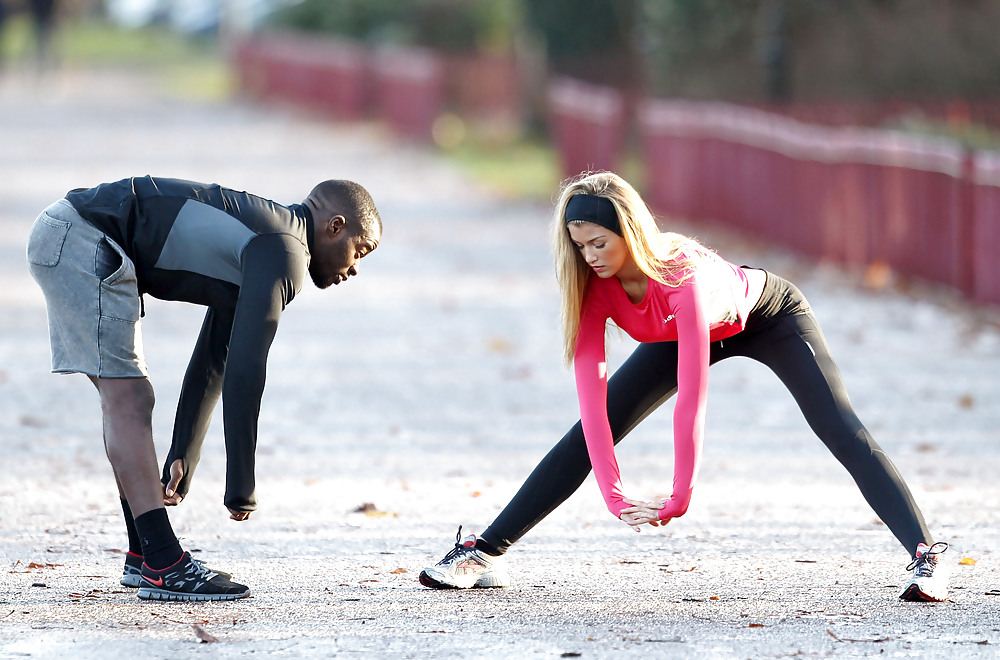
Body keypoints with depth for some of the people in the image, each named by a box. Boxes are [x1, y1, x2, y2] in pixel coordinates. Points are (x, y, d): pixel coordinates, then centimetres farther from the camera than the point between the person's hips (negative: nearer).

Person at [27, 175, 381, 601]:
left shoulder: (258, 242, 19)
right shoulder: (283, 252, -12)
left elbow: (212, 363, 26)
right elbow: (244, 371, -19)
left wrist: (181, 462, 27)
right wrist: (241, 486, -16)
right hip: (85, 242, -11)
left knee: (125, 401, 15)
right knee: (127, 401, -11)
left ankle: (144, 556, 22)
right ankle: (162, 567, -12)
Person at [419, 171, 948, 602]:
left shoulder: (680, 275, -44)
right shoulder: (592, 284, -28)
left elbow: (692, 397, -44)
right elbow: (591, 391, -29)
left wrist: (678, 499, -43)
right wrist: (613, 495, -36)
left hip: (769, 315, -5)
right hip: (692, 331, 5)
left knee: (842, 432, -20)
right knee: (586, 438, -3)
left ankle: (926, 556, -25)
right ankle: (486, 552, 2)